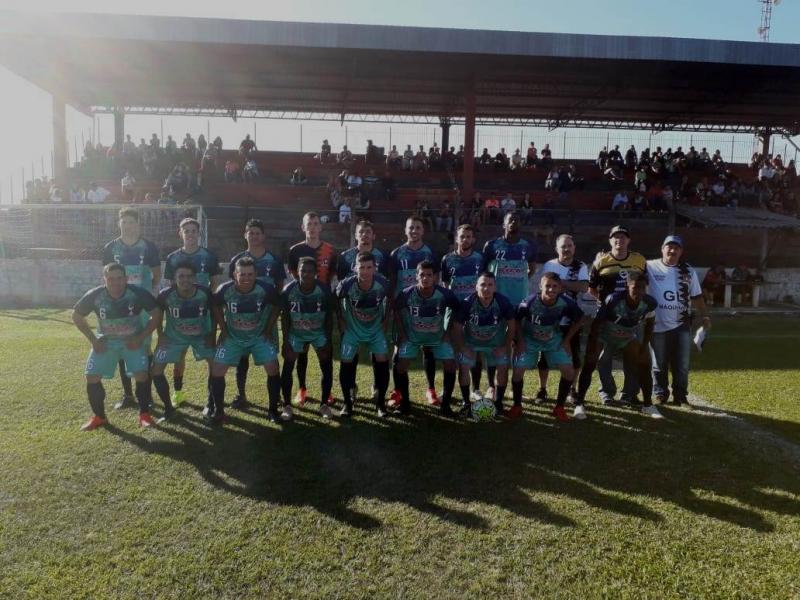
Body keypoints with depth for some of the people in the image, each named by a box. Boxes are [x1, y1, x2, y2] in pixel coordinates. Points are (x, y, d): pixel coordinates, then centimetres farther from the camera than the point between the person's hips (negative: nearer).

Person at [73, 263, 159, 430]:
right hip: (105, 341, 2)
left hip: (133, 341, -2)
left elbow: (156, 315, -11)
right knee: (92, 376, -6)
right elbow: (77, 316, -1)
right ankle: (99, 416, 15)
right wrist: (93, 339, -7)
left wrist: (141, 337, -16)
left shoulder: (138, 293, -23)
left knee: (141, 374, -19)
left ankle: (144, 414, 1)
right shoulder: (95, 295, -19)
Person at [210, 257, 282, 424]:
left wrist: (268, 329, -5)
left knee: (273, 369, -12)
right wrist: (223, 329, -1)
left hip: (260, 336, -1)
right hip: (232, 336, 1)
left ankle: (273, 410, 6)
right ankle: (219, 411, 12)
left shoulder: (266, 289, -24)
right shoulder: (224, 290, -21)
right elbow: (215, 306, 1)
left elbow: (277, 306, -4)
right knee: (217, 371, -6)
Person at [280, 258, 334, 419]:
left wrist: (328, 341, -10)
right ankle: (287, 405, 9)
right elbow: (285, 317, -9)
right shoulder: (288, 290, -21)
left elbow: (329, 317, -10)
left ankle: (324, 404, 12)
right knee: (287, 368, -6)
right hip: (296, 333, 0)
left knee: (327, 368, -3)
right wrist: (285, 342, -11)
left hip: (320, 332, 0)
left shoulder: (324, 290, -22)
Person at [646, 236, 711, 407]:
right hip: (658, 325, -2)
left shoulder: (688, 271, 7)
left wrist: (704, 315, 1)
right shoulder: (650, 267, -2)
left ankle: (680, 395, 18)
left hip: (682, 325, 2)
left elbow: (696, 296, 11)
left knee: (682, 364, 5)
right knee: (659, 364, 8)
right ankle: (660, 394, 21)